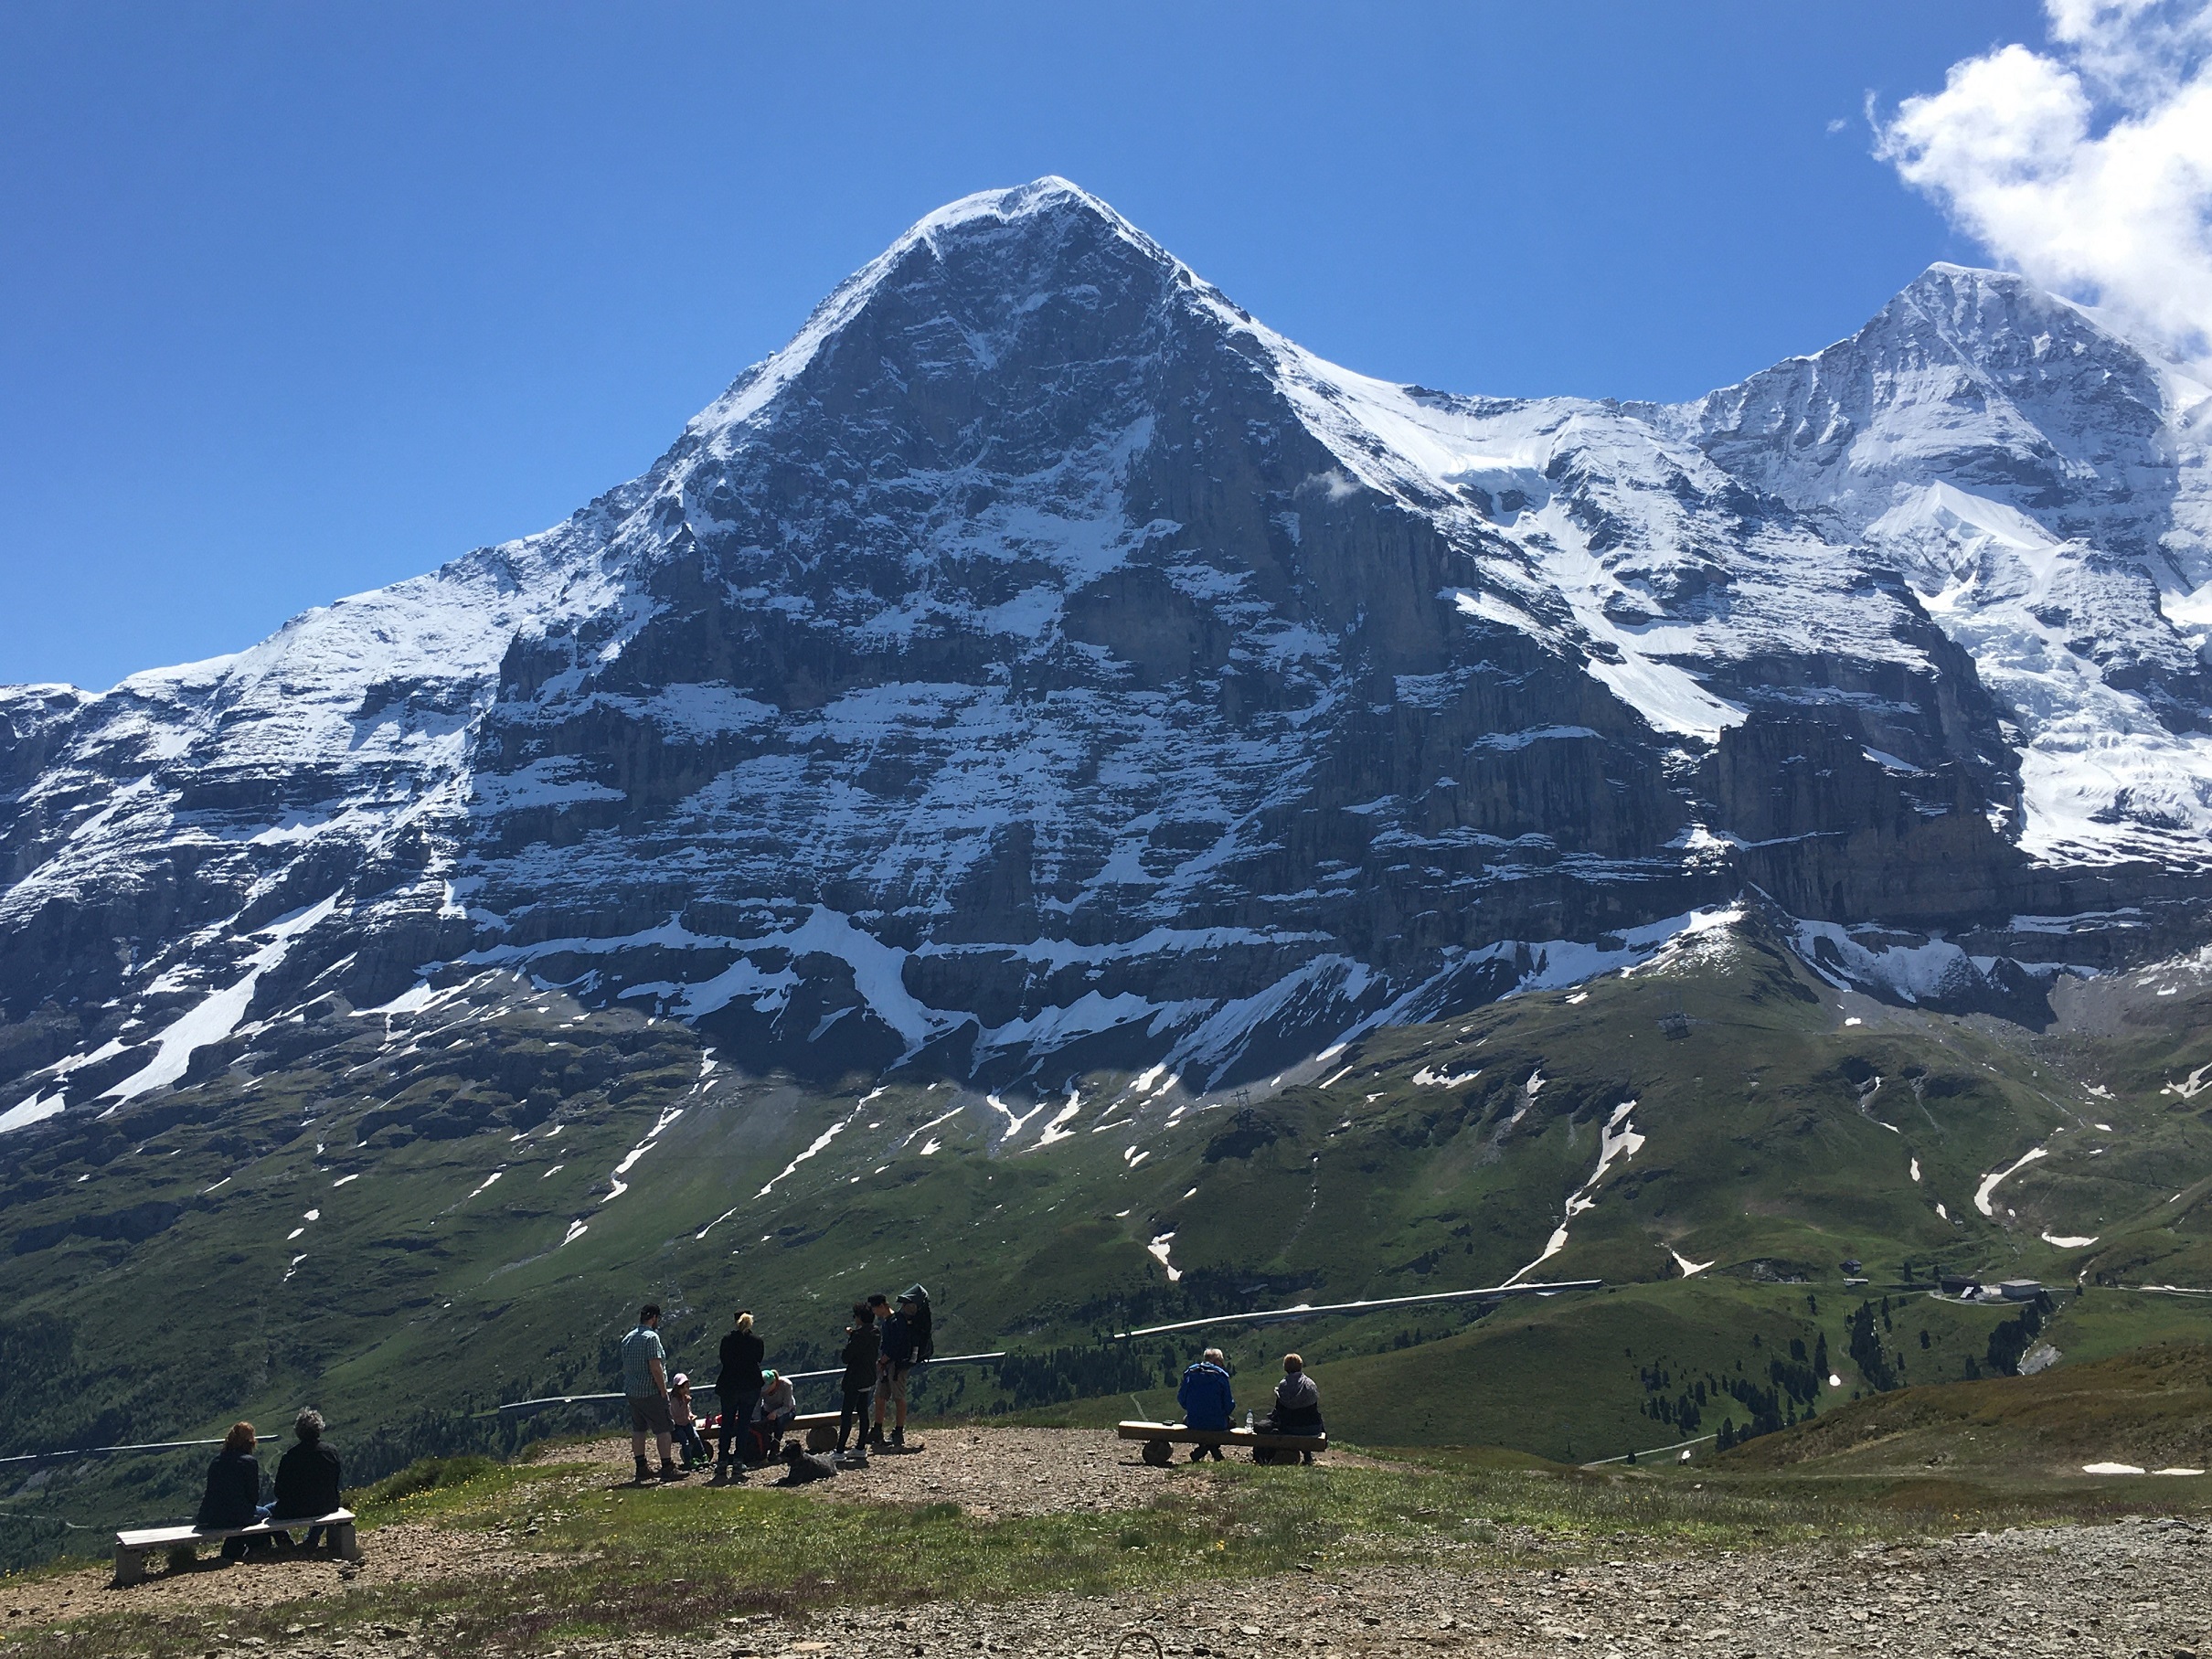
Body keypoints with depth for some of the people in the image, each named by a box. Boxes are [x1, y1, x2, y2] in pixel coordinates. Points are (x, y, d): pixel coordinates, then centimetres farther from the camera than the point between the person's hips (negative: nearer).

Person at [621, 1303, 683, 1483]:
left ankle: (641, 1469, 14)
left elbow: (625, 1367, 17)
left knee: (637, 1430, 11)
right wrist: (664, 1391, -14)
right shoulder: (651, 1337, -14)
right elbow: (655, 1368, -19)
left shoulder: (628, 1339, 12)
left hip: (631, 1392, 8)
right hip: (651, 1392, -8)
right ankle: (667, 1468, -5)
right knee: (663, 1429, -4)